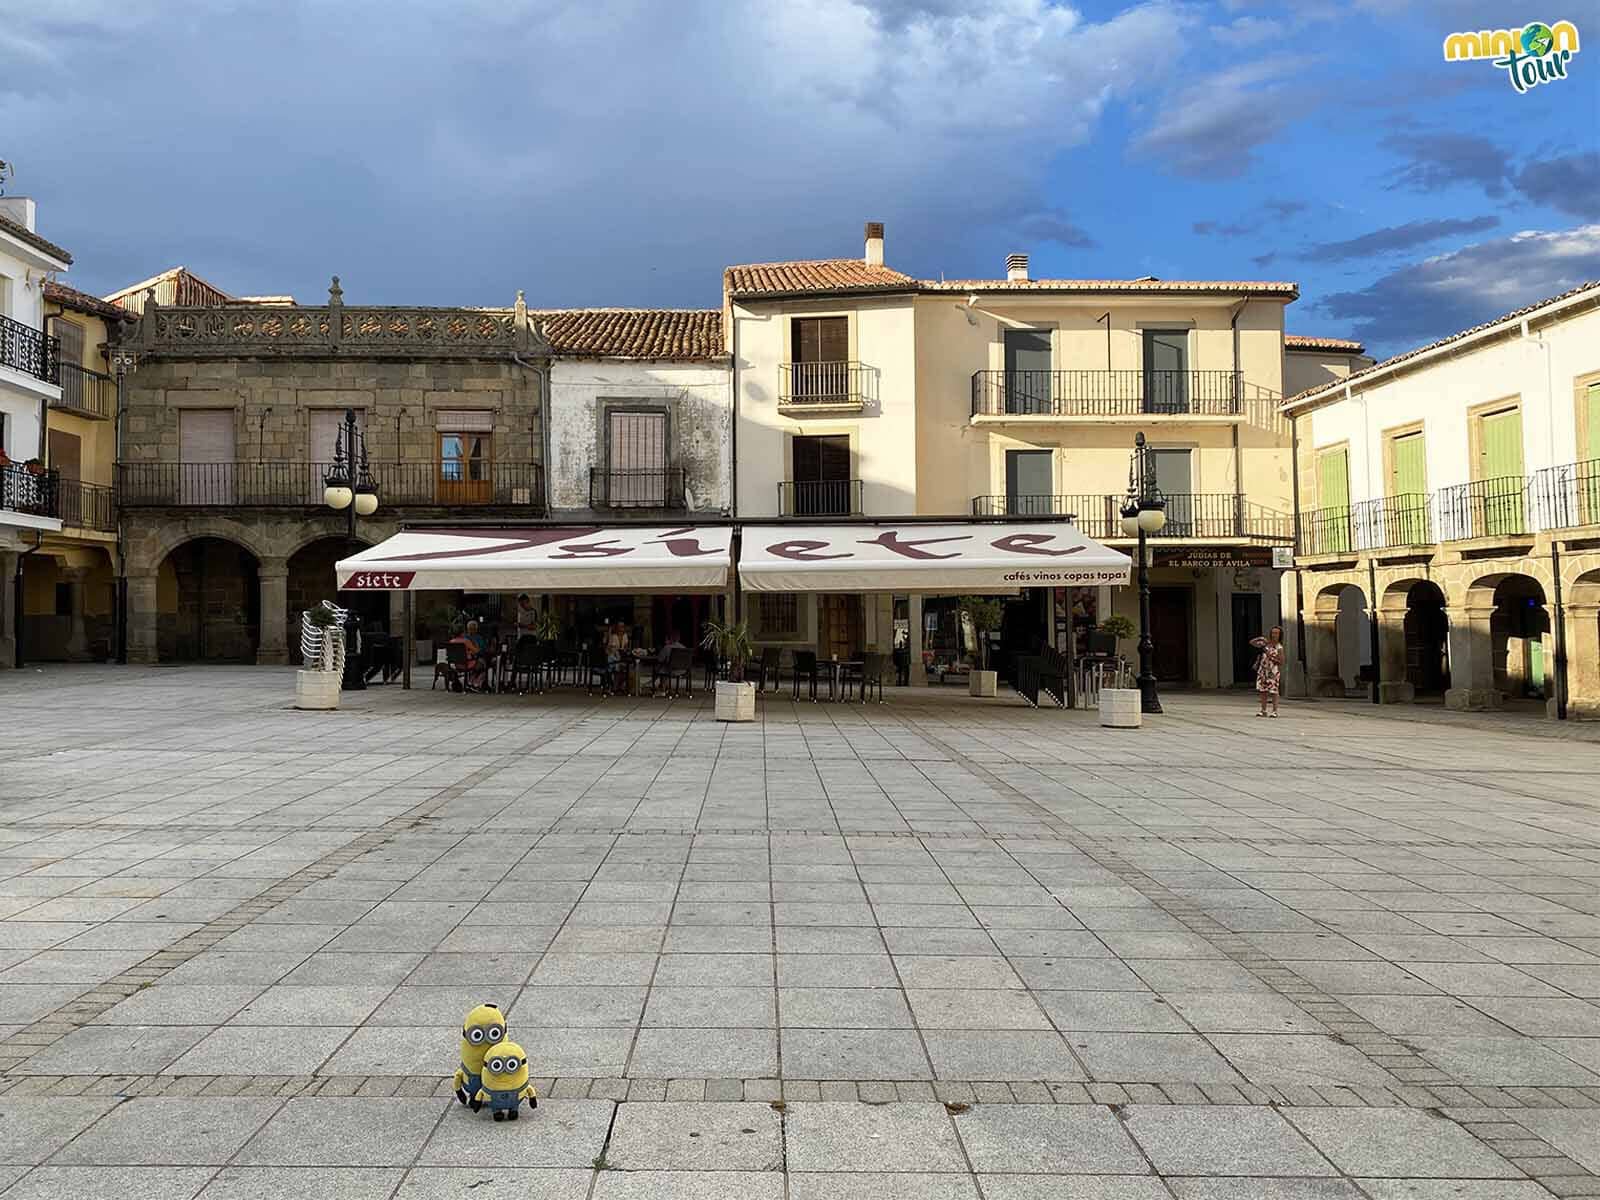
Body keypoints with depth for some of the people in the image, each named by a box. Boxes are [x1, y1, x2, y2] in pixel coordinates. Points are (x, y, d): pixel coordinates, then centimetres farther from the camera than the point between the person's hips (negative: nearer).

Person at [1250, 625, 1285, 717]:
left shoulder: (1279, 647, -7)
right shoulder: (1265, 643, 6)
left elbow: (1281, 662, -8)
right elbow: (1251, 642, 11)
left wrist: (1271, 657, -17)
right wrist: (1259, 638, -6)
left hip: (1273, 672, -4)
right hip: (1262, 671, 4)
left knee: (1273, 692, -4)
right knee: (1262, 691, 5)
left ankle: (1275, 711, 4)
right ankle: (1263, 711, 11)